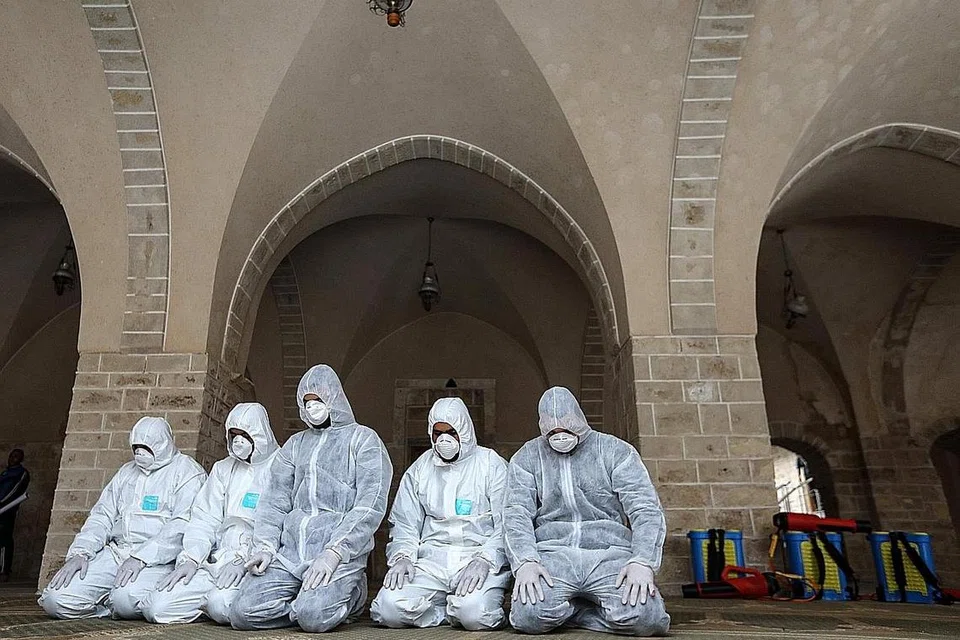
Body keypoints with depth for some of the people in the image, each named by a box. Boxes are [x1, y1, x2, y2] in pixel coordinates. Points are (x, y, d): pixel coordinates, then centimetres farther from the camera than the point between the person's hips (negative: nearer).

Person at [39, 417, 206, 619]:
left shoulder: (187, 472, -2)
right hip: (115, 551, 7)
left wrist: (141, 558, -22)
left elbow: (182, 526, -14)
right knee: (56, 599, -12)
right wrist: (81, 553, 0)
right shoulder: (126, 472, 22)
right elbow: (102, 516, 18)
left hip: (157, 559, -6)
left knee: (127, 599, -34)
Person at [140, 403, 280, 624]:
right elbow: (203, 519, 13)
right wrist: (190, 559, -2)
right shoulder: (224, 468, 19)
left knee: (221, 606, -32)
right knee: (155, 607, -9)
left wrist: (244, 559, -20)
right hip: (217, 562, 6)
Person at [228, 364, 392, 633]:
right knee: (243, 613, -13)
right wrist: (265, 546, -1)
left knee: (313, 616, -26)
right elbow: (274, 501, 16)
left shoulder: (363, 439, 4)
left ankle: (349, 592, 6)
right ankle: (318, 597, 8)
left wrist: (334, 552, -16)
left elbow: (370, 505, -7)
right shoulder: (295, 444, 21)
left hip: (340, 551, -5)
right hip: (289, 551, 5)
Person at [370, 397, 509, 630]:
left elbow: (506, 526, -4)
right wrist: (402, 557, -7)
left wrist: (484, 560, -19)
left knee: (474, 614, -32)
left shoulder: (492, 465, 3)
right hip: (430, 560, 4)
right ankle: (455, 610, 1)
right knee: (390, 608, -21)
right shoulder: (420, 469, 15)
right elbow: (404, 524, 13)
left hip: (479, 557, -3)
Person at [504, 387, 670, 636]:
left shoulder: (616, 451, 5)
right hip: (552, 552, 0)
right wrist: (525, 561, -19)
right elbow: (516, 515, 0)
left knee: (644, 618, -28)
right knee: (529, 616, -30)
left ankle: (569, 611, 0)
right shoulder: (527, 458, 9)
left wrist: (642, 561, -17)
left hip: (610, 552, 1)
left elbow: (646, 509, 0)